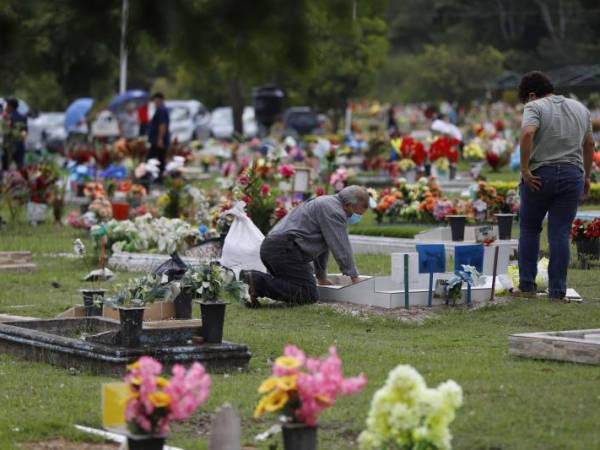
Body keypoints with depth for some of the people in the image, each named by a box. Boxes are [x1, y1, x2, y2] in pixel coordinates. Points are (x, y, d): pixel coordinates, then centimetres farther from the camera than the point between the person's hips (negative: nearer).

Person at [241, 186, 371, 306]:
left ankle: (255, 278, 2)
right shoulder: (333, 211, -7)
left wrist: (321, 277, 39)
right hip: (285, 250, -11)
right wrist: (354, 278, -1)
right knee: (309, 295, -15)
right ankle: (258, 281, -22)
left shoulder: (326, 203, 26)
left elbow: (322, 245, 34)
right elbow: (341, 248, -9)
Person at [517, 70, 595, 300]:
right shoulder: (580, 108, 13)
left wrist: (525, 169, -18)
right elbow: (589, 144, 17)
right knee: (560, 234, 4)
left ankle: (527, 285, 9)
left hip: (540, 176, -4)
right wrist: (586, 176, 23)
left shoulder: (535, 107, -6)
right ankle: (557, 290, 0)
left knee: (529, 229, 11)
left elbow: (527, 134, -21)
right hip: (572, 176, 4)